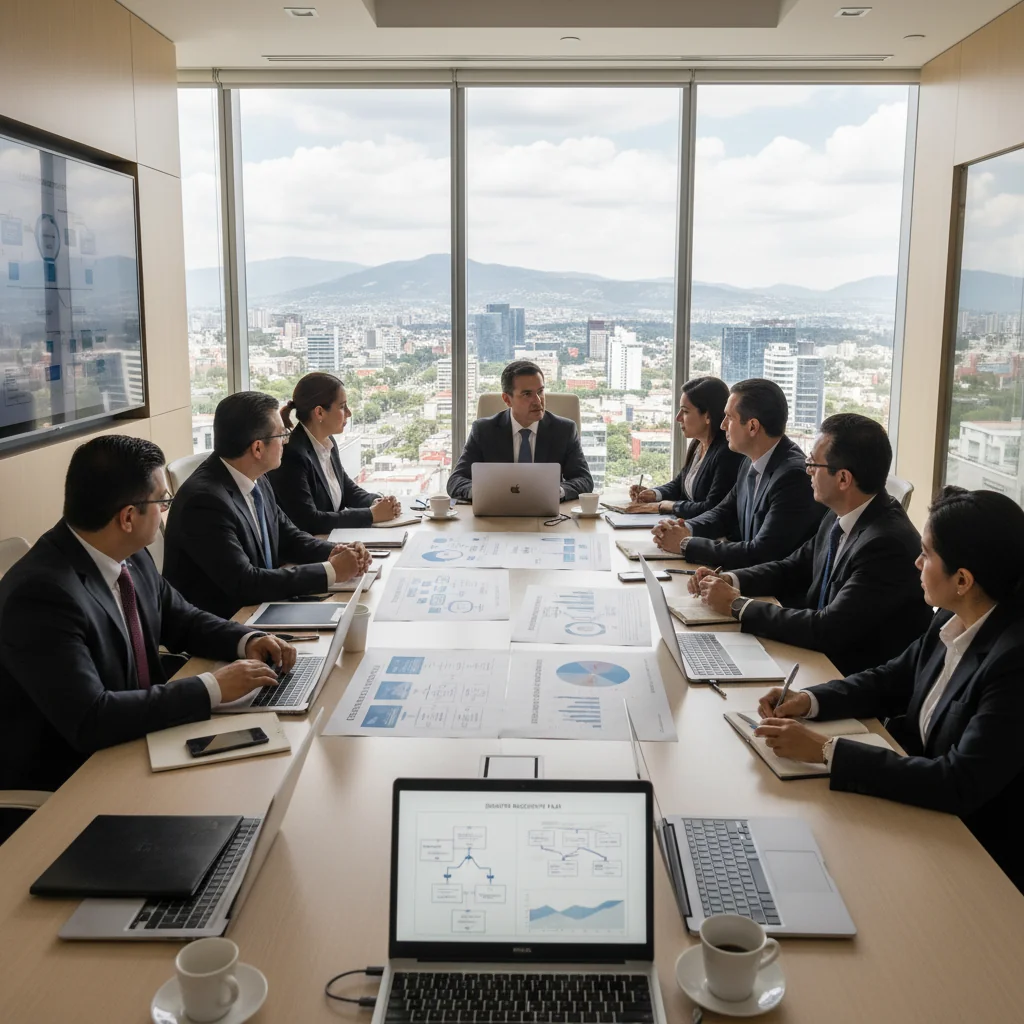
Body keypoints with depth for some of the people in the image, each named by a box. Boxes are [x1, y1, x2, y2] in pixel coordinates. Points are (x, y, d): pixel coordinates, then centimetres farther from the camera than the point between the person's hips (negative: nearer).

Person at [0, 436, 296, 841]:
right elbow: (89, 720, -33)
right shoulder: (40, 593, -28)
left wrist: (246, 641, -7)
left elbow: (180, 619, 13)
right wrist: (212, 687, -30)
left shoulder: (130, 556, -3)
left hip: (131, 745, 8)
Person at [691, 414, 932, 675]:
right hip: (824, 656, 7)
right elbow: (793, 568, 13)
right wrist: (729, 580, -4)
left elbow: (826, 631, -28)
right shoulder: (841, 516, -1)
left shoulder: (888, 544, -27)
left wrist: (737, 604, -20)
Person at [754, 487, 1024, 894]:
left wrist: (825, 749, -30)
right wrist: (809, 701, -7)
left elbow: (960, 785, -30)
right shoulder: (952, 621, -5)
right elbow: (890, 680, 10)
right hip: (923, 799, 6)